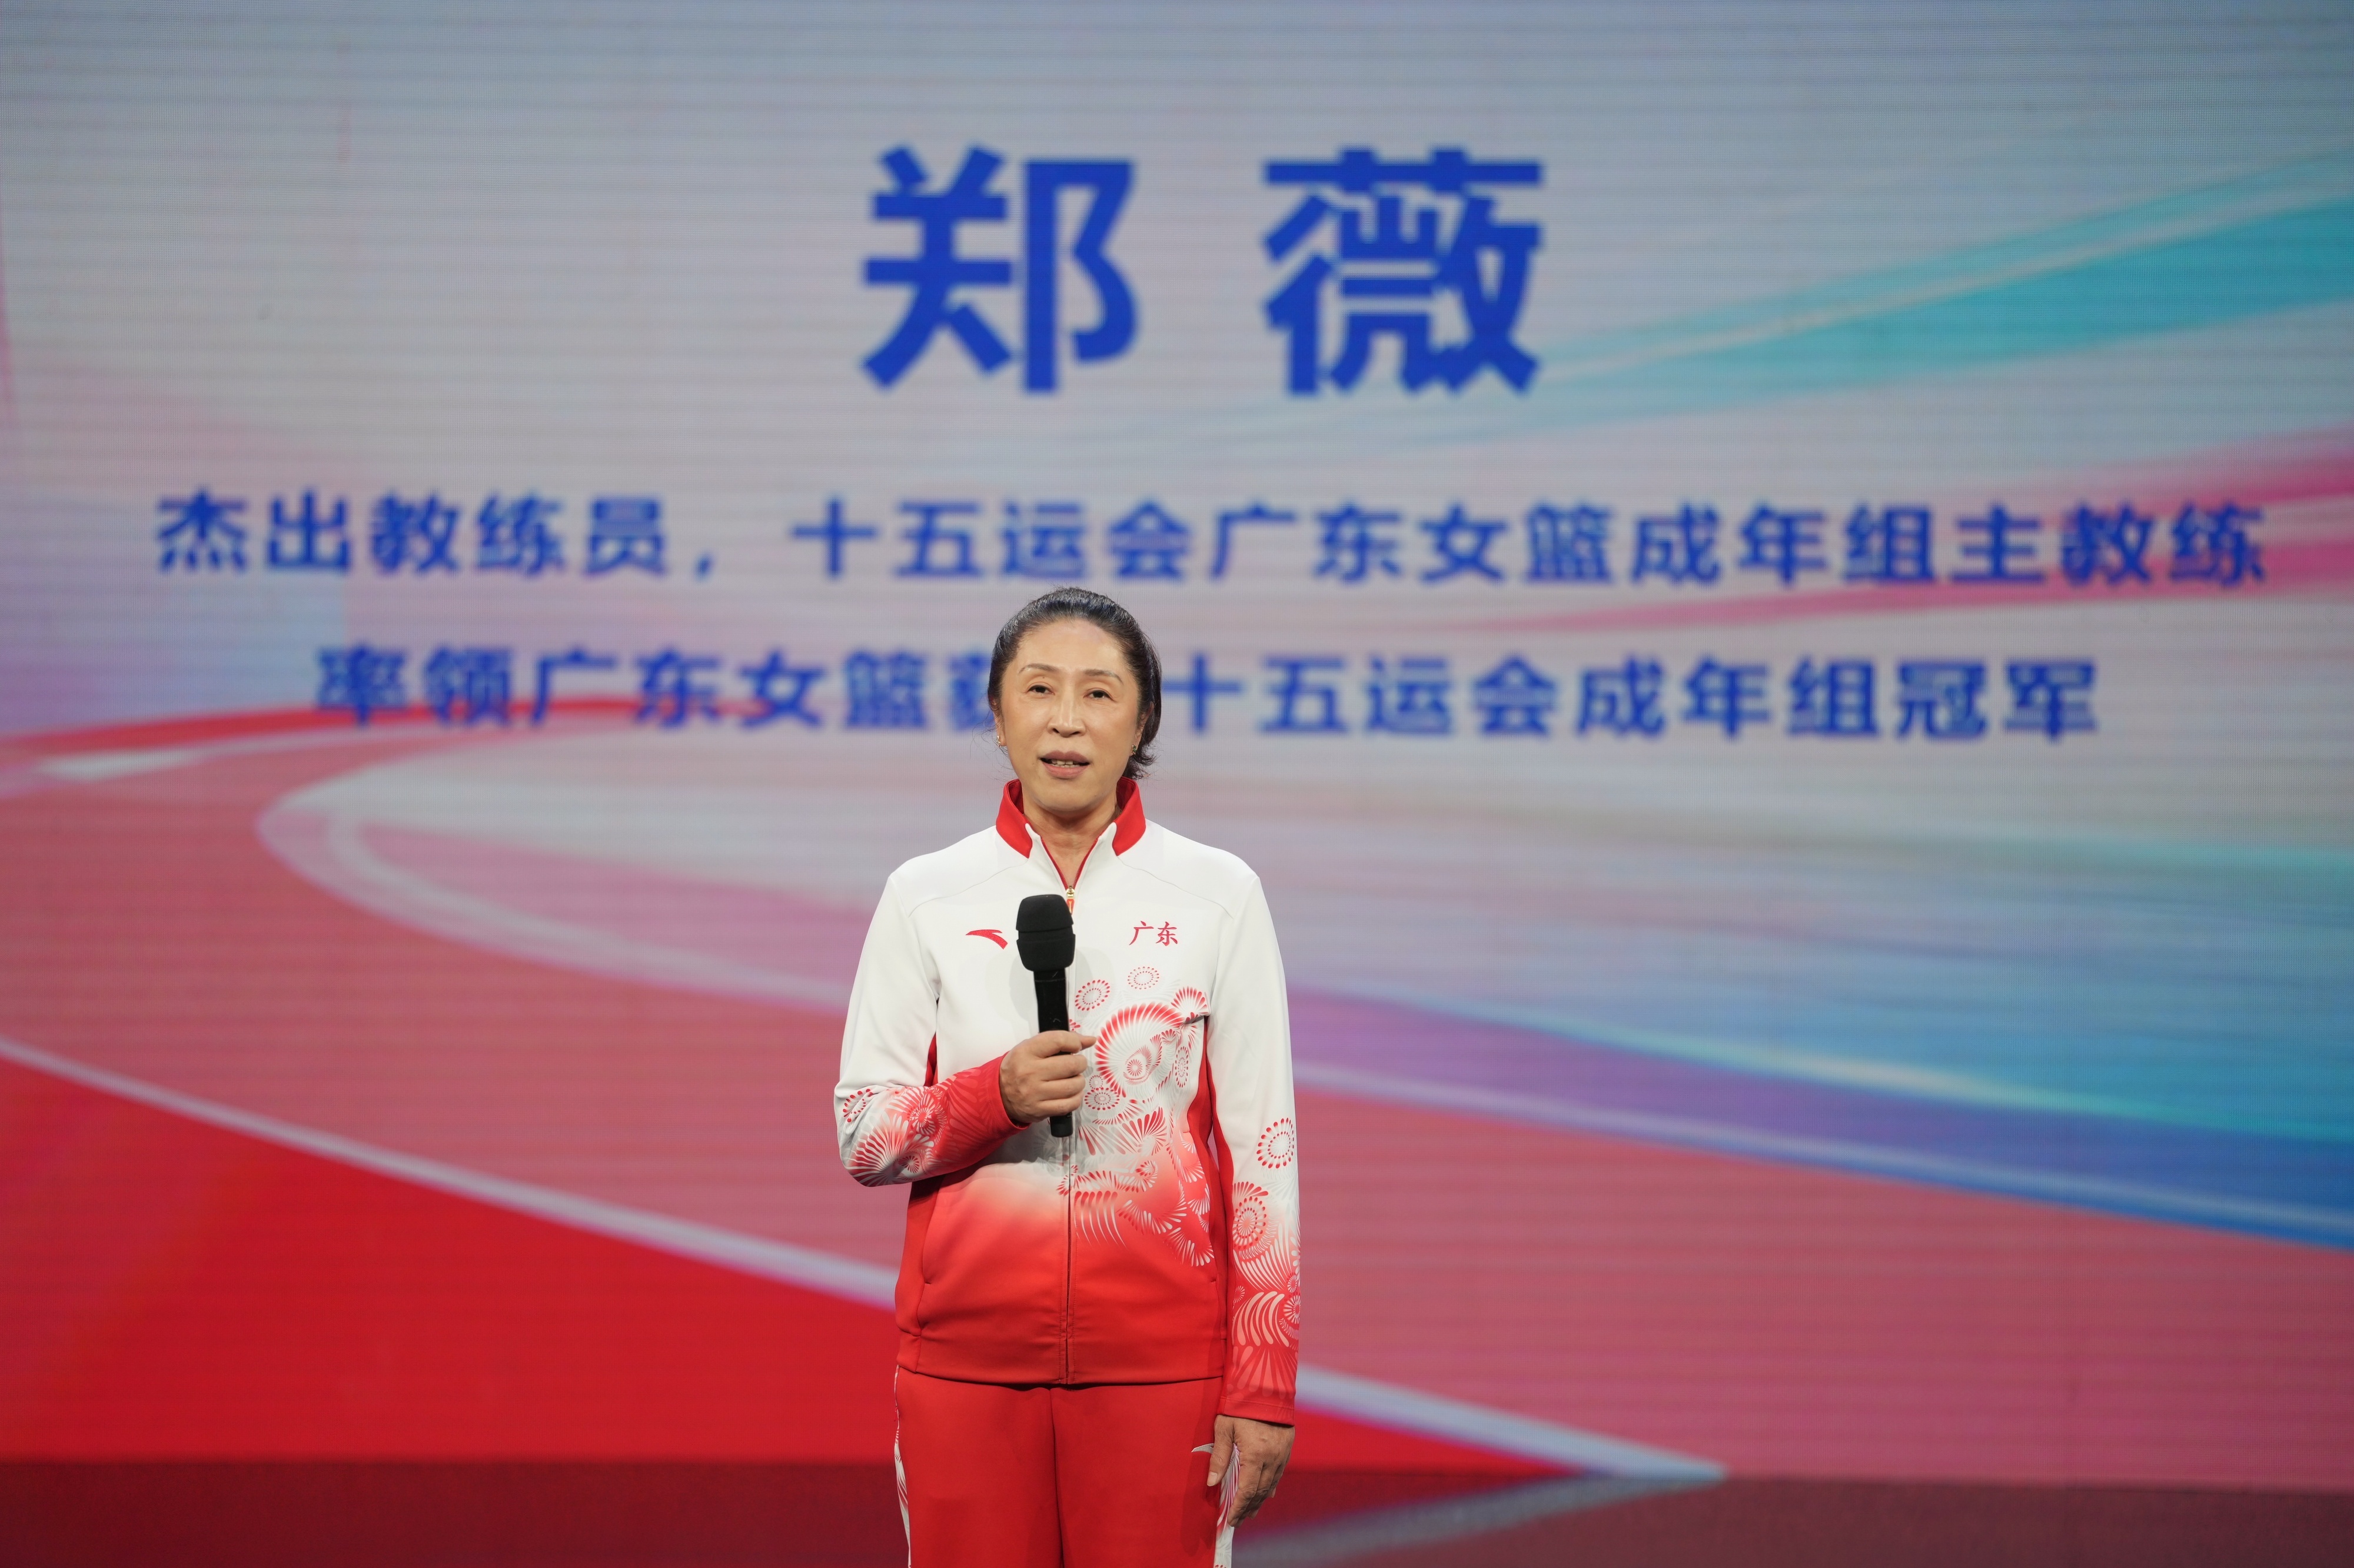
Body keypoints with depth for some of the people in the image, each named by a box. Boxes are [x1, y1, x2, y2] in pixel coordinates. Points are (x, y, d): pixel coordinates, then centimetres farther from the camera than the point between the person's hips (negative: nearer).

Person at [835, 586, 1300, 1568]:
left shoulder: (1218, 895, 4)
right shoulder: (926, 896, 7)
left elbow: (1263, 1146, 3)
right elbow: (861, 1135, 6)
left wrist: (1263, 1387, -4)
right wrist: (994, 1098, -15)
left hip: (1158, 1360, -1)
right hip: (969, 1357, 1)